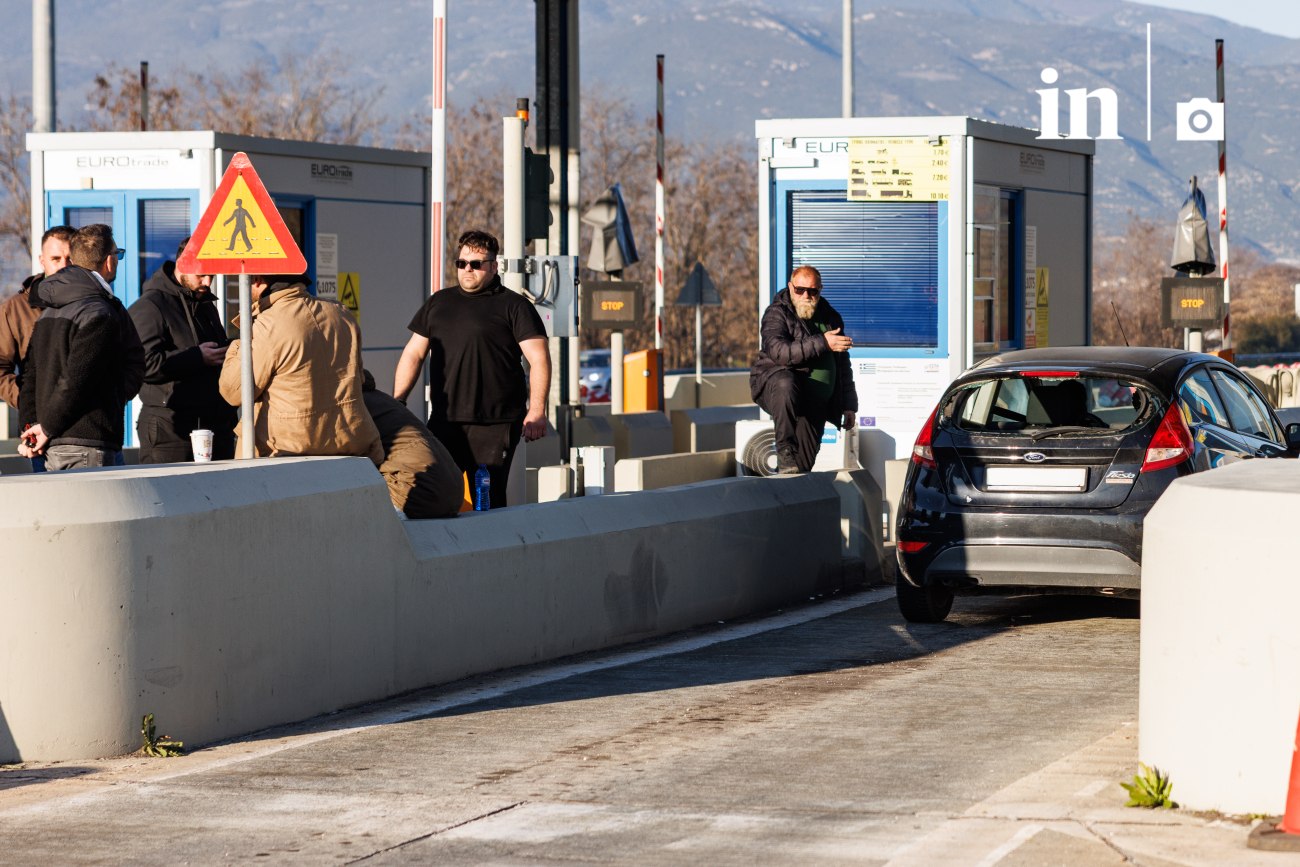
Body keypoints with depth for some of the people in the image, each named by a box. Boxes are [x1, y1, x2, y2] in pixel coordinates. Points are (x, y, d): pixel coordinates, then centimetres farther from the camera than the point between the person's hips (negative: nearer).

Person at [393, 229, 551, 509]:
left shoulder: (514, 306, 2)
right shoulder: (438, 303, 17)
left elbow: (538, 359, -5)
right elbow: (413, 354, 18)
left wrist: (536, 411, -15)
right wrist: (396, 403, 7)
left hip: (495, 423, -5)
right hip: (444, 421, 5)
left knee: (489, 497, -5)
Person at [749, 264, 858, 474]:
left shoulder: (831, 318, 16)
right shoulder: (777, 314, -4)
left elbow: (843, 365, 24)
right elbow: (779, 351, -25)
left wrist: (848, 405, 19)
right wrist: (822, 343, -30)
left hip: (814, 406, 5)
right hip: (774, 382, -5)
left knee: (805, 461, -11)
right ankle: (785, 452, -32)